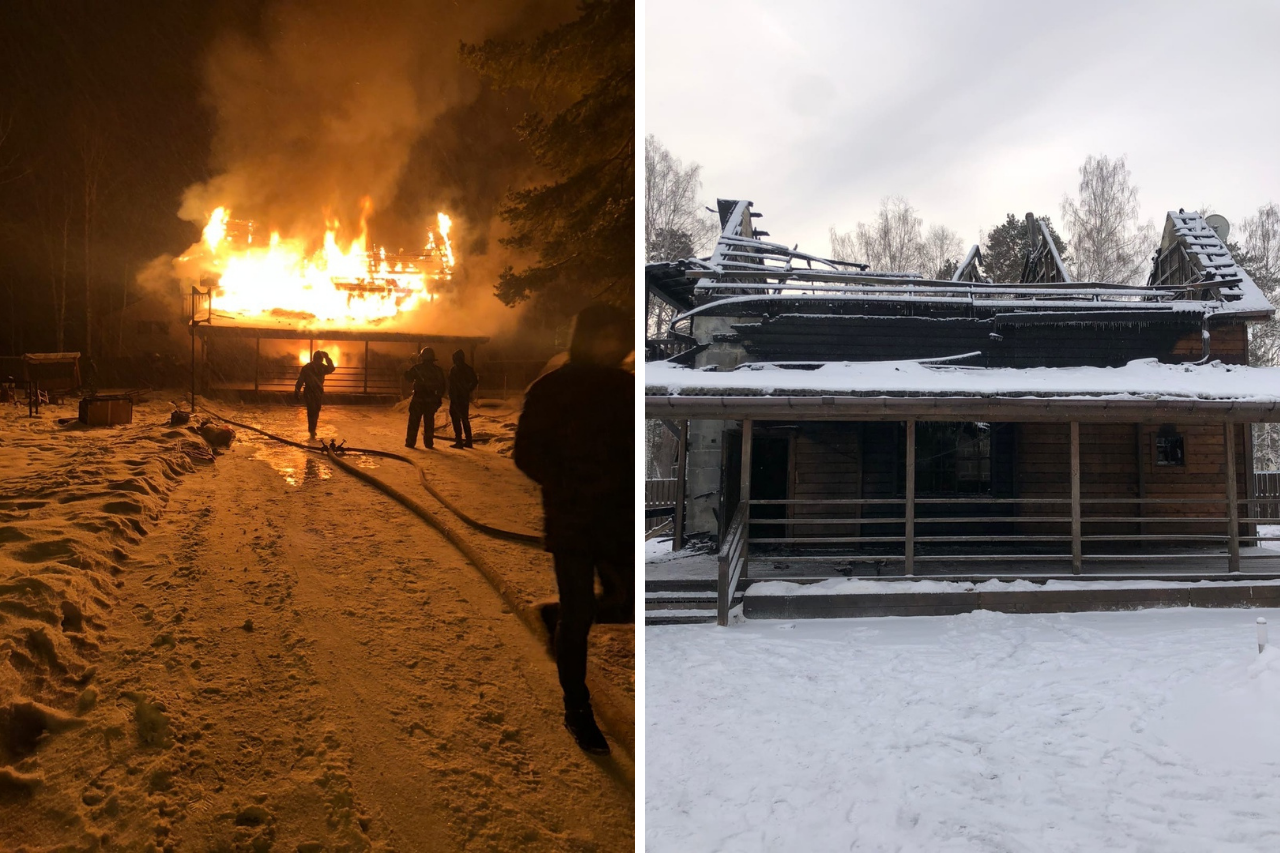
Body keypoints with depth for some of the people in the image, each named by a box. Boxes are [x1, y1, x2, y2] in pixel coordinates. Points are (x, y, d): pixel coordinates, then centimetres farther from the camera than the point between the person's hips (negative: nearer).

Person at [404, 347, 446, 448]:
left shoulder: (417, 368, -7)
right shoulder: (438, 370, 3)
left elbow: (408, 376, 5)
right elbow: (442, 386, 5)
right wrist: (439, 398, 11)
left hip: (418, 398, -2)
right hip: (432, 400, 2)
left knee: (414, 421, 4)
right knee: (429, 422, 8)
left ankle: (410, 442, 2)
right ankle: (429, 443, 6)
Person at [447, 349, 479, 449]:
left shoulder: (453, 369, -13)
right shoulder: (468, 369, 7)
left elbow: (451, 385, -17)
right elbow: (475, 381, 12)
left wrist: (451, 397, -13)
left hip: (456, 398, -7)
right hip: (465, 398, 7)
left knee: (456, 419, -2)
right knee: (465, 419, 15)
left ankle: (459, 441, -6)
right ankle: (468, 441, 16)